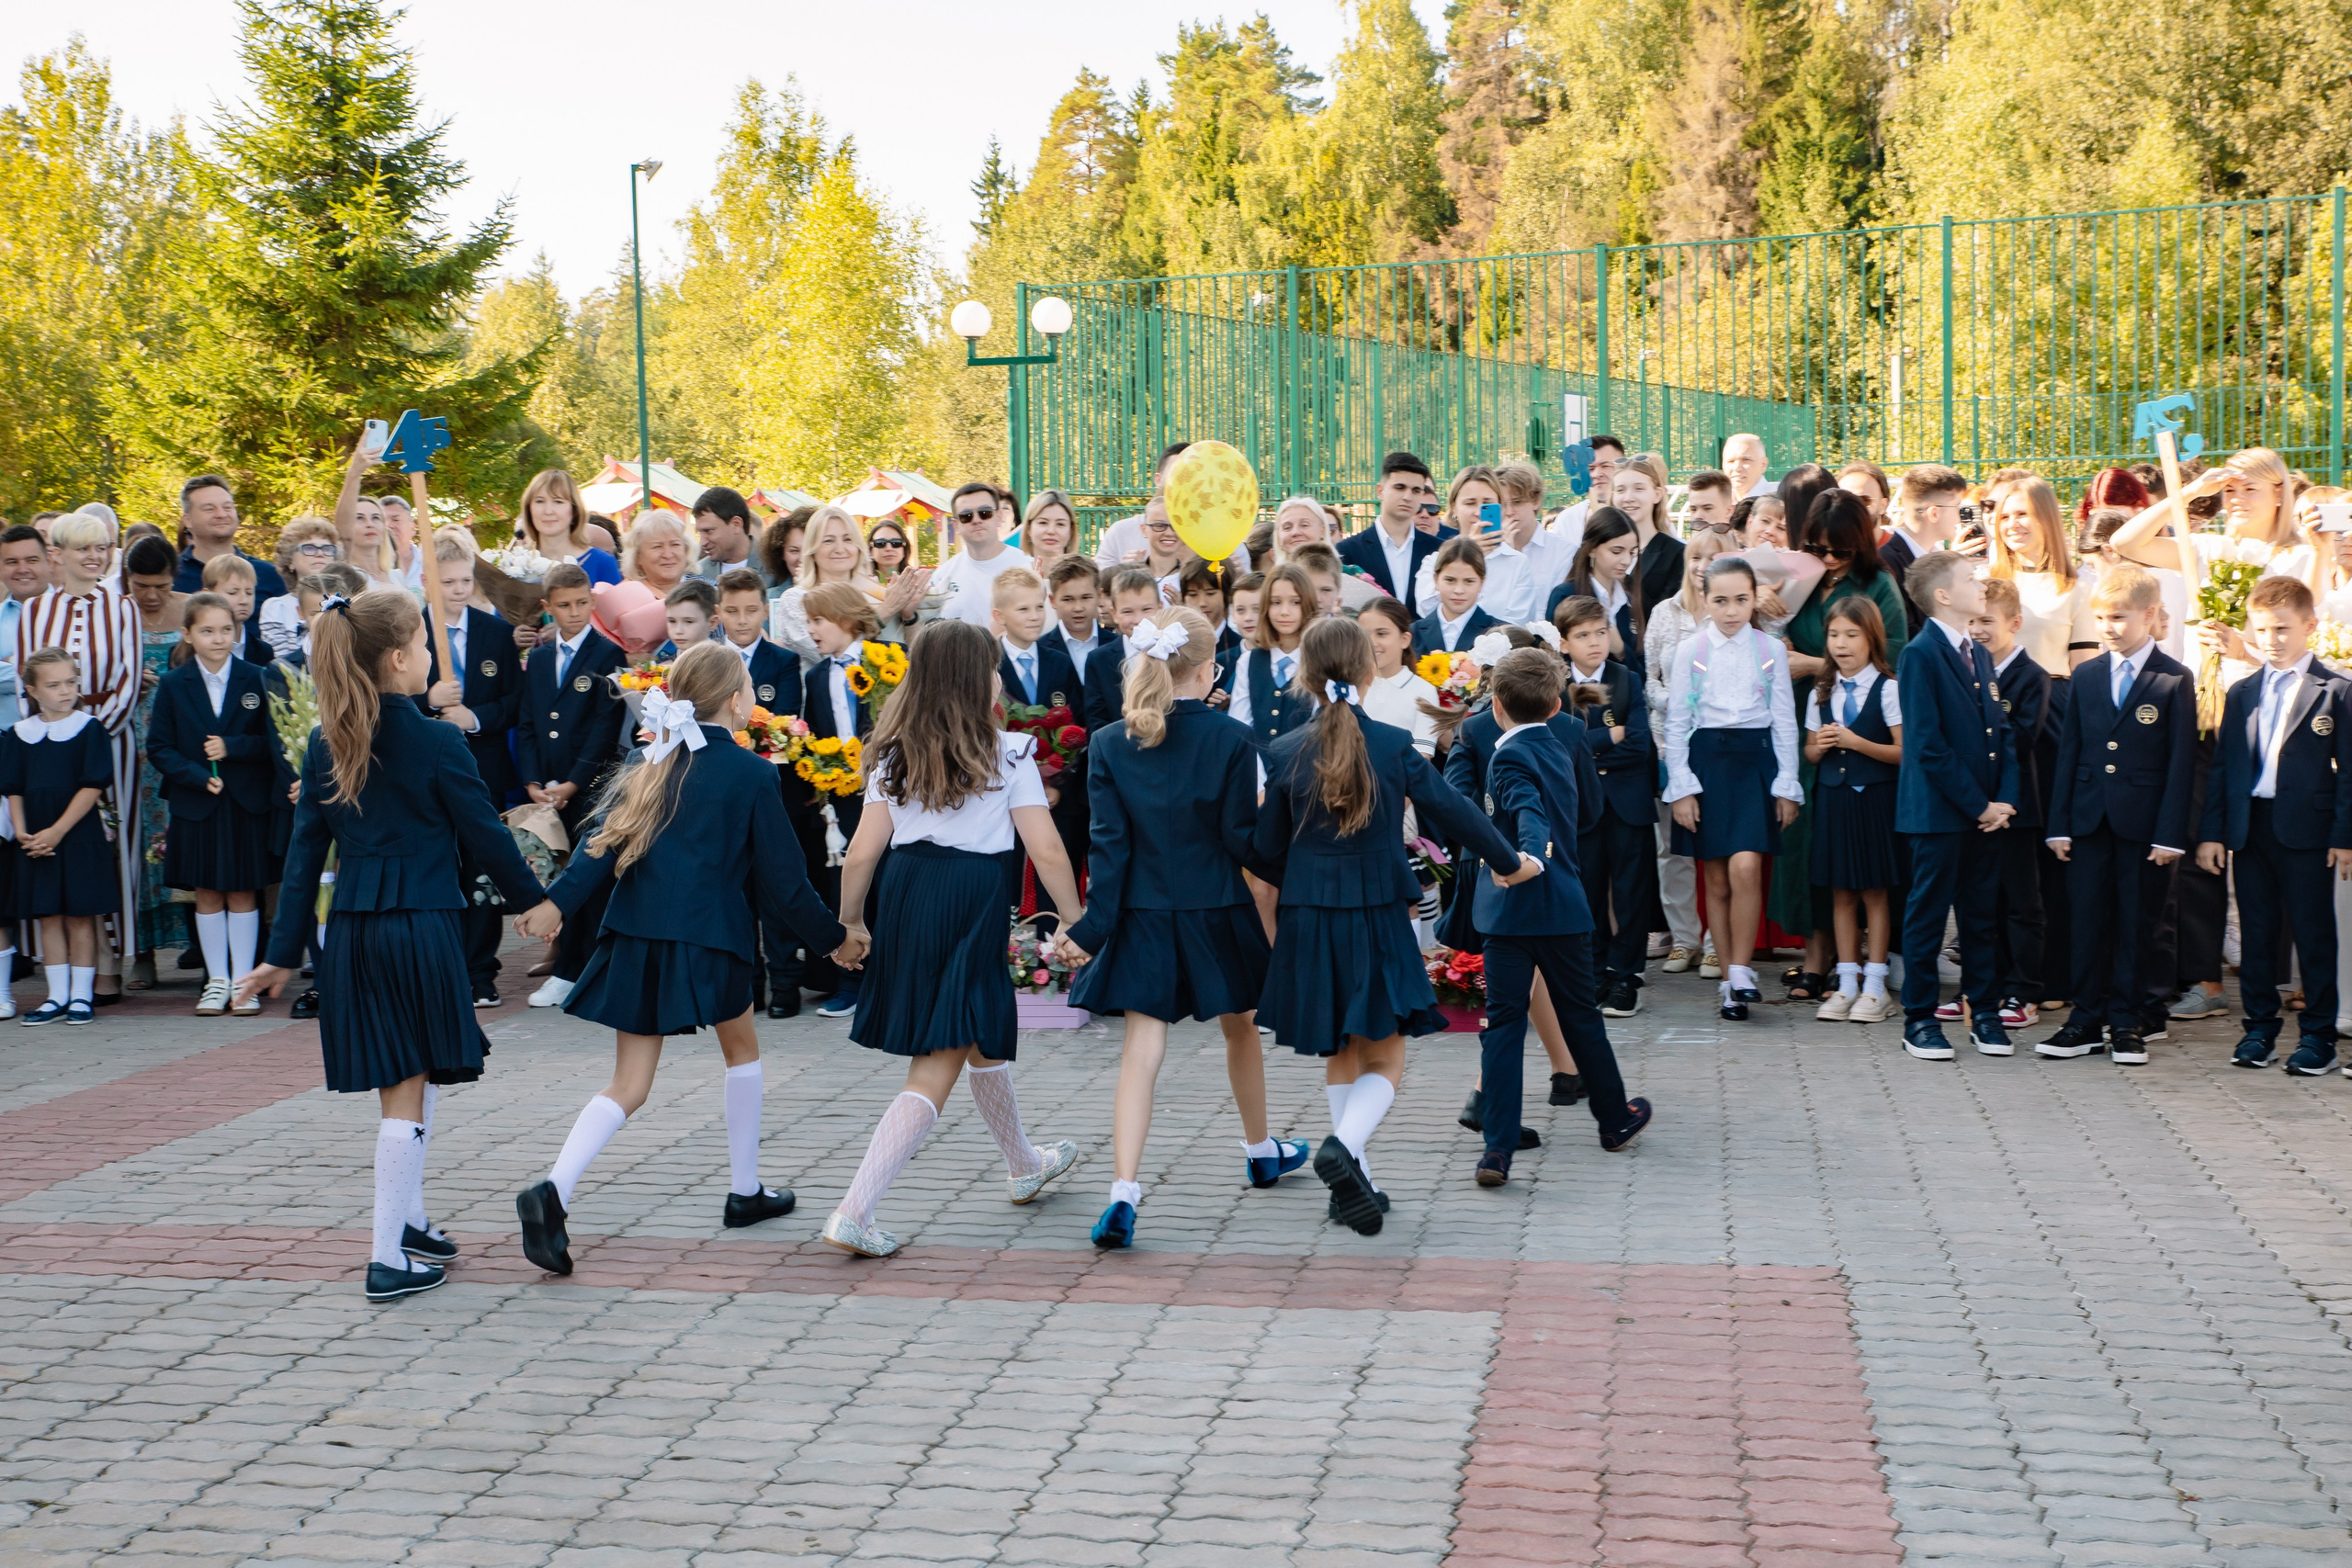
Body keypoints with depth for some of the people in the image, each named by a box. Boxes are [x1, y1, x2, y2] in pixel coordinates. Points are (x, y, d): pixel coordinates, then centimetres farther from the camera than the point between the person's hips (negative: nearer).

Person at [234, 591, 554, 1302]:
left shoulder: (326, 744, 4)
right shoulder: (436, 743, -12)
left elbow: (306, 849, 6)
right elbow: (485, 836, -5)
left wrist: (285, 951, 9)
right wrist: (532, 899, 11)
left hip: (351, 935, 6)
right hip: (422, 928, -6)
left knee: (410, 1080, 20)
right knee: (408, 1091, 1)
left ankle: (409, 1222, 30)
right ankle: (389, 1256, 3)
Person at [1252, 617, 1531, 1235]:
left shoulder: (1284, 753, -5)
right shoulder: (1394, 746, -8)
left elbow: (1267, 852, 0)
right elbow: (1452, 812, -1)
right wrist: (1510, 862, 15)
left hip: (1308, 924, 2)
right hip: (1379, 921, -2)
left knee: (1340, 1057, 17)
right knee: (1384, 1058, 5)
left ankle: (1354, 1183, 19)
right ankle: (1344, 1144, -22)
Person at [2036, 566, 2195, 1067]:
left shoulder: (2174, 680, -3)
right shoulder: (2087, 677, 8)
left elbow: (2181, 762, -5)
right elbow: (2068, 752, 9)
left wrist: (2170, 834, -10)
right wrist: (2059, 824, 3)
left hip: (2144, 824, -3)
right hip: (2089, 819, 3)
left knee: (2135, 926, 5)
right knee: (2089, 922, 5)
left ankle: (2127, 1025, 14)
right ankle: (2086, 1021, 13)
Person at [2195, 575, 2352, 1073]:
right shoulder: (2242, 693, 12)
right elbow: (2222, 766, 11)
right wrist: (2211, 831, 5)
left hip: (2306, 829, -4)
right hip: (2249, 826, 4)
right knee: (2256, 934, 9)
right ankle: (2260, 1027, 19)